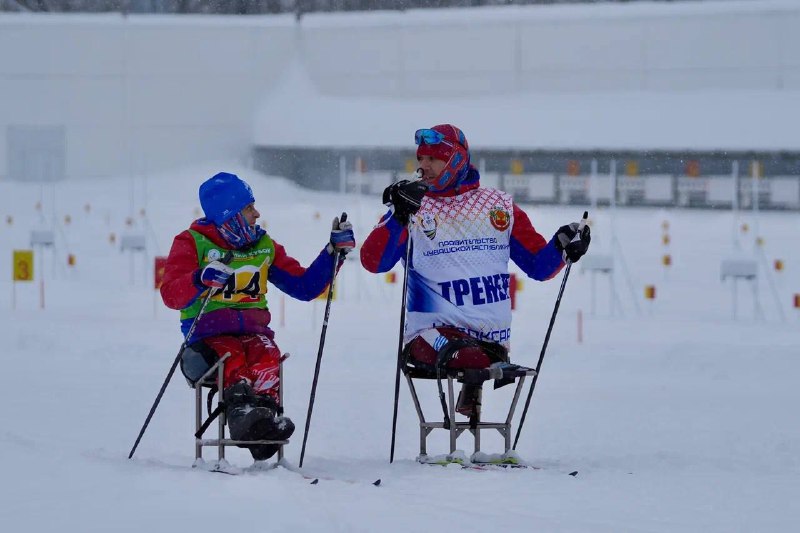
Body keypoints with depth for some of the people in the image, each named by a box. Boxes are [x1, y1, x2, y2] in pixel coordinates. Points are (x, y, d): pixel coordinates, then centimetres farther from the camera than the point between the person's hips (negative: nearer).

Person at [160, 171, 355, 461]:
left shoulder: (264, 246, 19)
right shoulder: (191, 243, 5)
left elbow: (305, 285, 19)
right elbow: (171, 295, -10)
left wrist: (334, 251, 8)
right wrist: (201, 280, -31)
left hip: (253, 329, 3)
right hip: (209, 334, -3)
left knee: (266, 355, -33)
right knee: (232, 358, -37)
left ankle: (266, 407, -59)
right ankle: (243, 408, -63)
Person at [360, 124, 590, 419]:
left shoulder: (500, 206, 13)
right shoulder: (411, 208, 6)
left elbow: (539, 266, 15)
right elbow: (373, 261, -7)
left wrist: (561, 248, -6)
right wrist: (398, 215, -20)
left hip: (491, 339, 5)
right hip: (435, 330, -5)